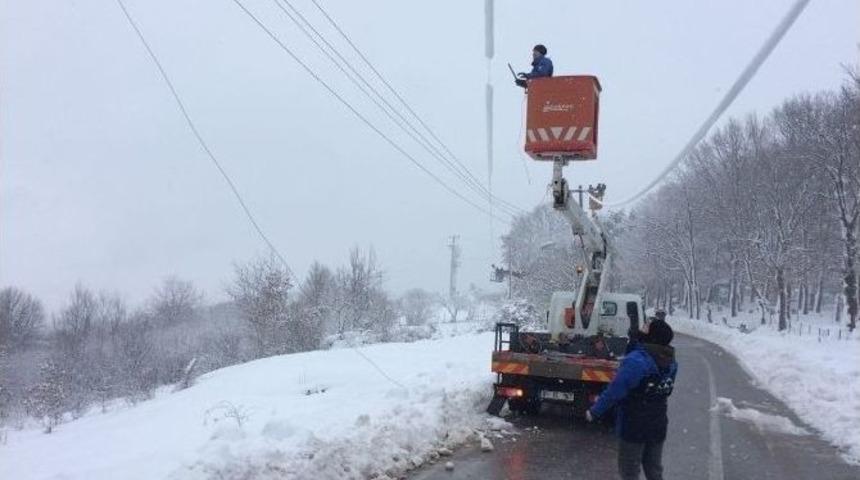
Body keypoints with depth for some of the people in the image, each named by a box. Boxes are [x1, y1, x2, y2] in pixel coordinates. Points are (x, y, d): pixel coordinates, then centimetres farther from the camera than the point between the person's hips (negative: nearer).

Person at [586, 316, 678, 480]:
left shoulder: (636, 361, -27)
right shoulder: (671, 362, -1)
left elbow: (615, 391, -25)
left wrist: (594, 411, -14)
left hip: (634, 426, -7)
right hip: (658, 425, 7)